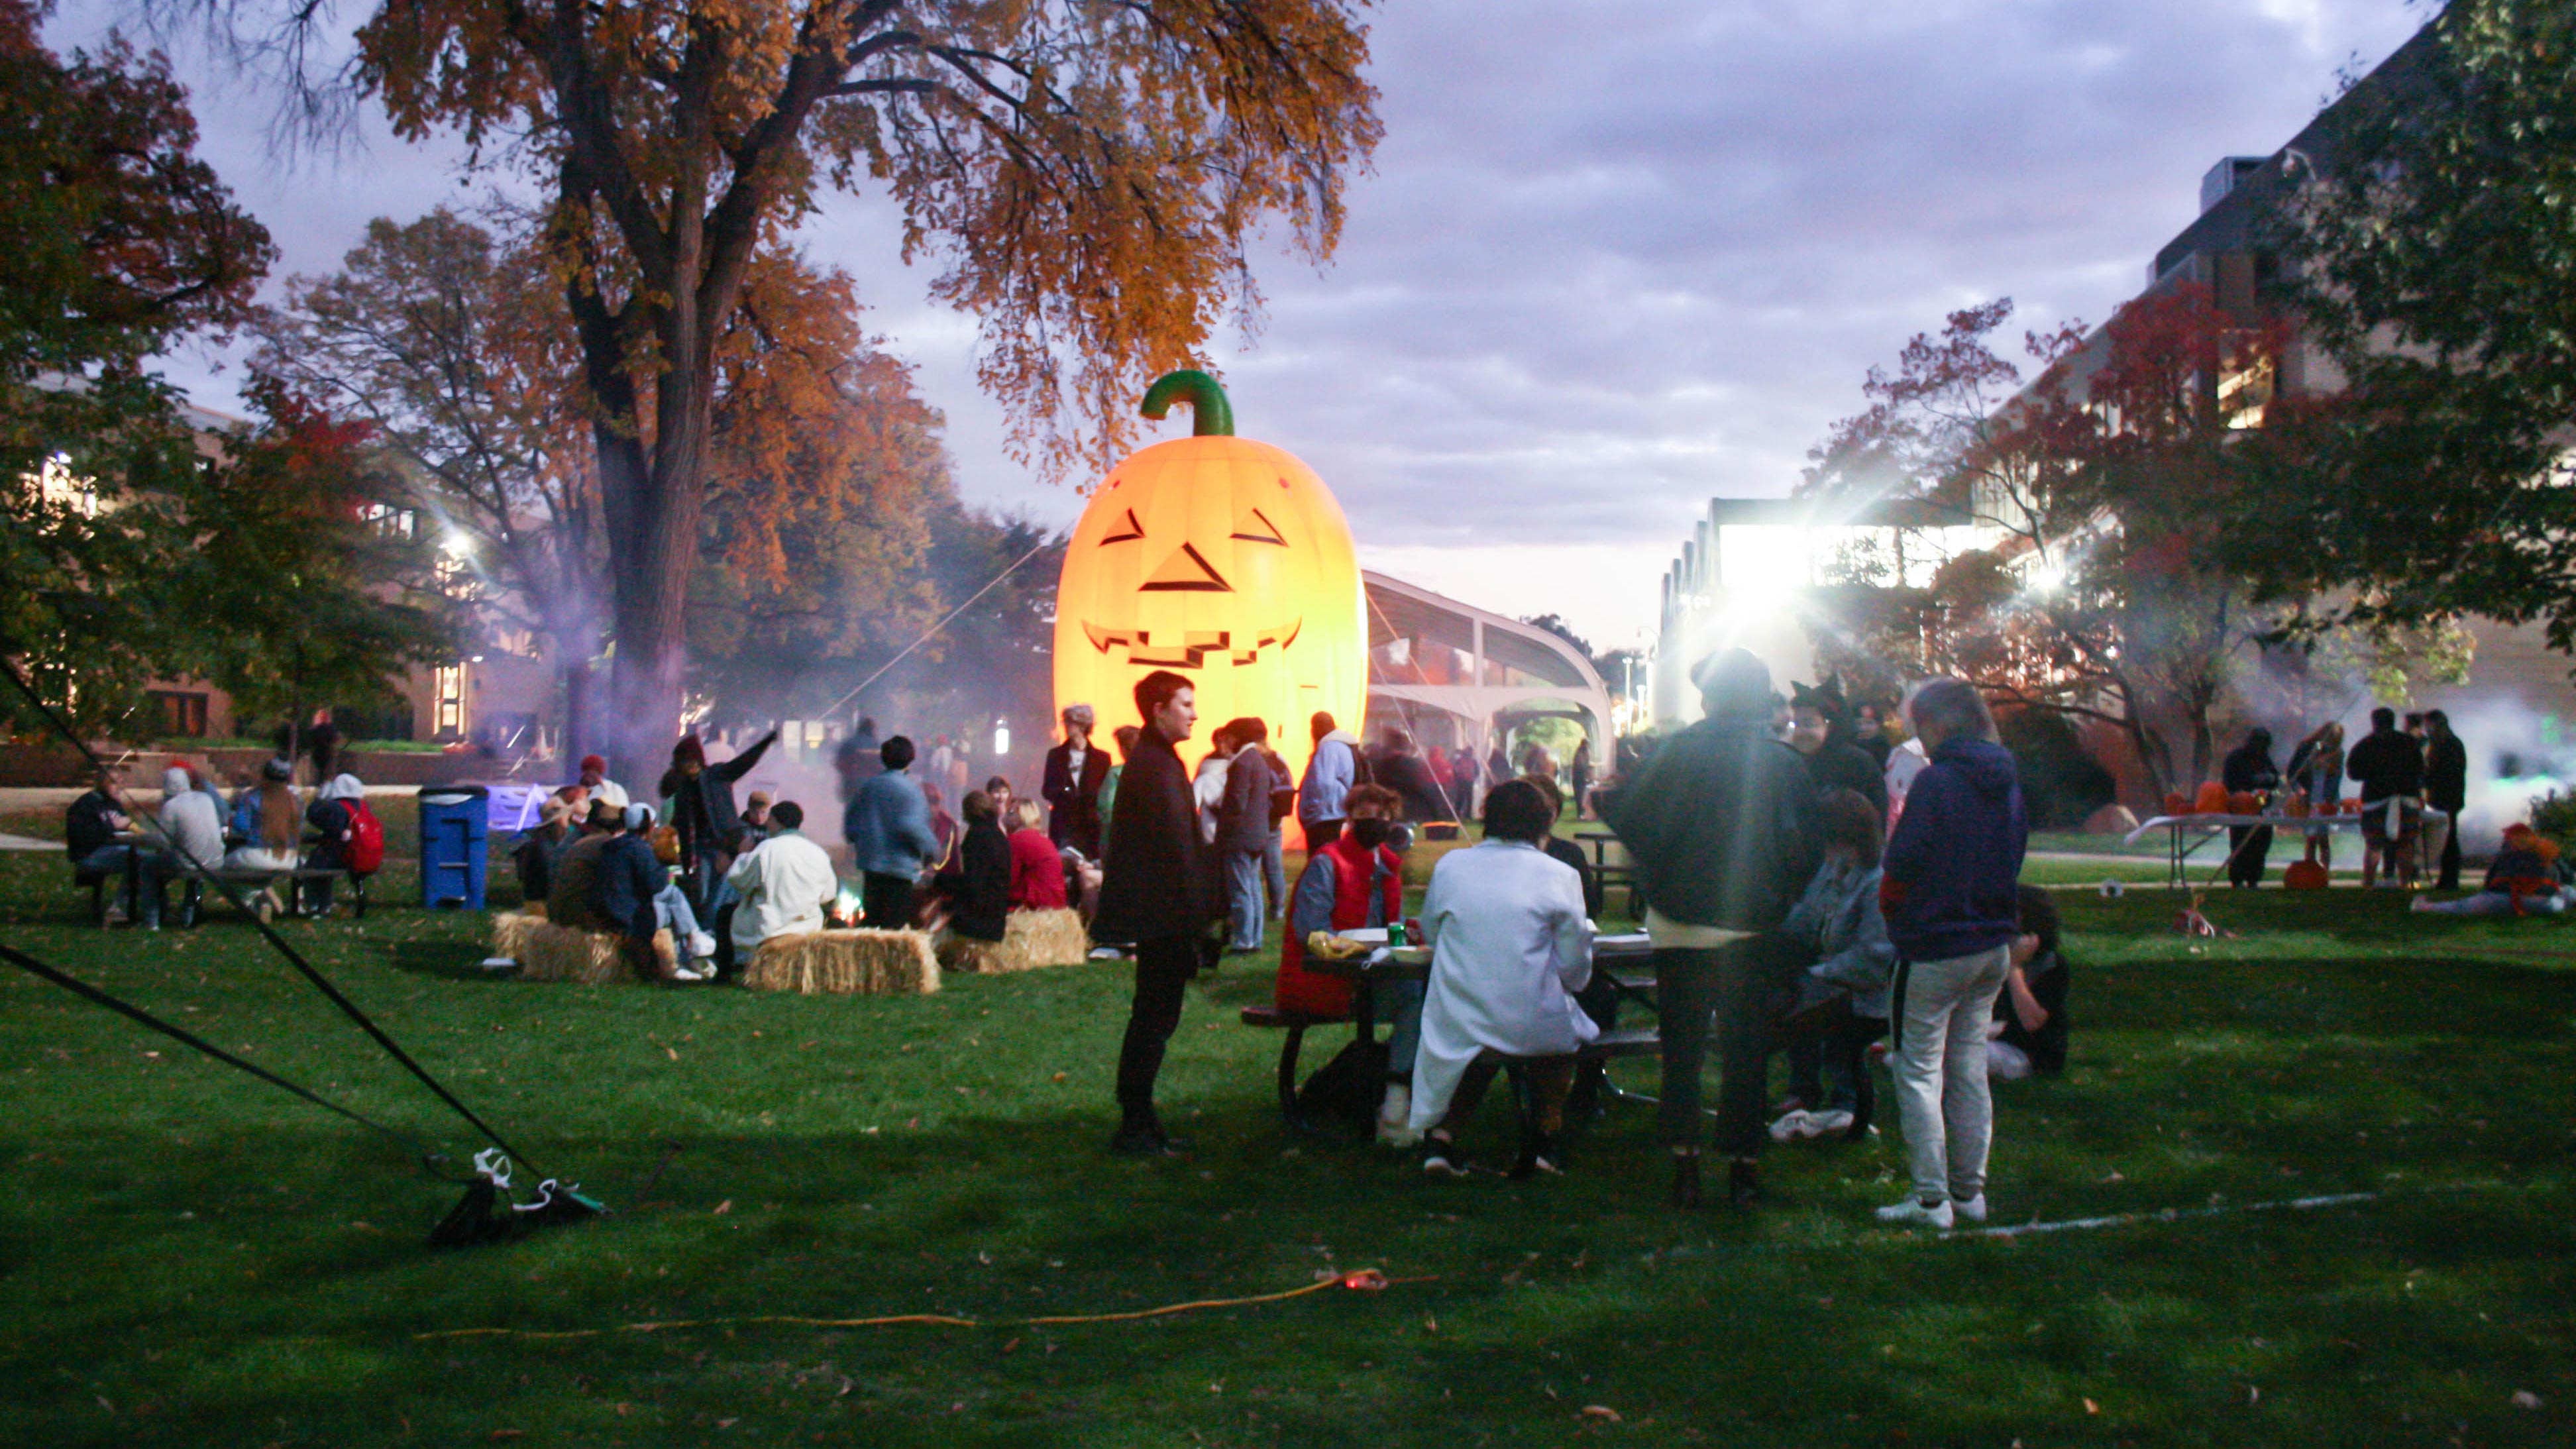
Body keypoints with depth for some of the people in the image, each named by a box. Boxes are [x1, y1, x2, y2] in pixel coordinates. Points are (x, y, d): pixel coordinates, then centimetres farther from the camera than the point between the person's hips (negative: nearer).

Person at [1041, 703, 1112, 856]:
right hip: (1063, 827, 1)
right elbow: (1046, 790, 10)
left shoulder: (1102, 758, 4)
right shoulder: (1055, 755, 11)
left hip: (1091, 828, -1)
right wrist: (1063, 793, -10)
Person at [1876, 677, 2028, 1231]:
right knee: (1970, 1068, 15)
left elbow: (1903, 864, -15)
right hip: (1994, 945, 8)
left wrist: (1891, 908, 4)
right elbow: (2014, 856, 13)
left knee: (1919, 1071, 0)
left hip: (1937, 947, -8)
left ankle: (1932, 1199, -2)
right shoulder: (2007, 782, 7)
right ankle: (1970, 1191, 19)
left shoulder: (1936, 781, -17)